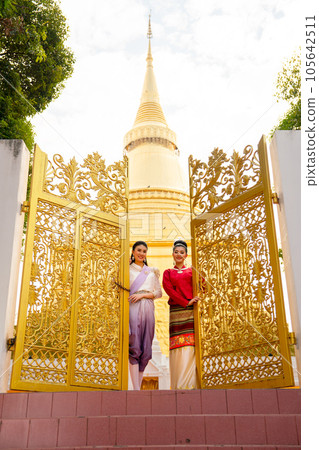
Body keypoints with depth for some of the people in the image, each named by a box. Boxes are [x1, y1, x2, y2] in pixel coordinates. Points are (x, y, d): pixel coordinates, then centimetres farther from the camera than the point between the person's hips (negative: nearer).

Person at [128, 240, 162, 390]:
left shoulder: (152, 271, 18)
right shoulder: (128, 269, 12)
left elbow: (159, 292, 11)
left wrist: (142, 295, -2)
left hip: (148, 308, 3)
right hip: (133, 308, -3)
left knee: (146, 349, 1)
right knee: (134, 347, -12)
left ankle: (138, 385, 8)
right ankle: (136, 389, -15)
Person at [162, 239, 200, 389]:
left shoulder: (191, 271, 18)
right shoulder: (168, 273, 18)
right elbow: (168, 289, 2)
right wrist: (186, 302, -10)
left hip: (191, 311, 0)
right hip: (176, 311, 0)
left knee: (191, 347, -7)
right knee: (179, 347, -8)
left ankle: (191, 383, -4)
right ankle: (179, 385, -5)